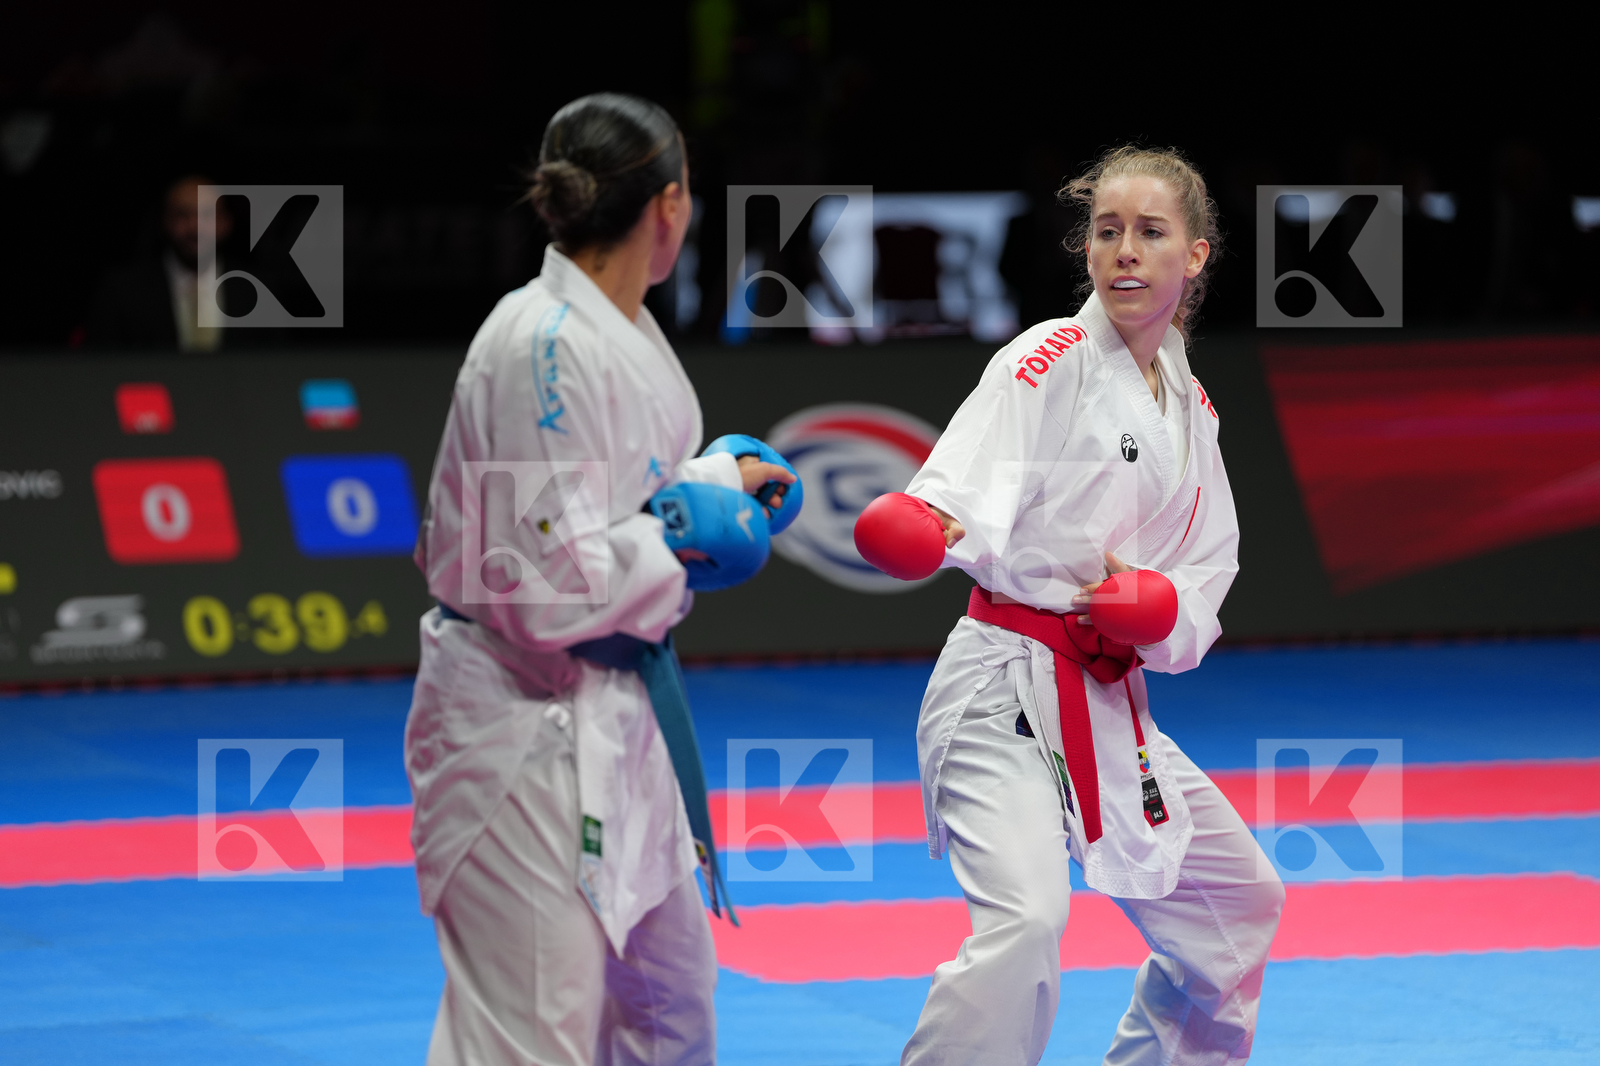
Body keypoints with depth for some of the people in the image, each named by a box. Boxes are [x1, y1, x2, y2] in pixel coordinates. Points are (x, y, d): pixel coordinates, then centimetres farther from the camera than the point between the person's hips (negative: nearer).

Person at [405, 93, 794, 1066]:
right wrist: (686, 544, -14)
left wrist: (719, 481, 11)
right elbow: (551, 583, -25)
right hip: (523, 721, -10)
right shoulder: (543, 348, -22)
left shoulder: (622, 329, 7)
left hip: (610, 714, 10)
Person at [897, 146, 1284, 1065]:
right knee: (1027, 916, -29)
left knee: (1238, 901, 21)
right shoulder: (1050, 358, -9)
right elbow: (970, 489, -24)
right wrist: (928, 528, -47)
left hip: (1111, 701, 8)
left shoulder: (1191, 405, 13)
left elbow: (1208, 565, 16)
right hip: (1004, 688, -8)